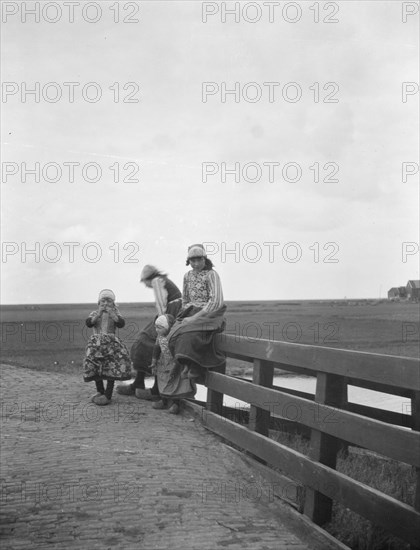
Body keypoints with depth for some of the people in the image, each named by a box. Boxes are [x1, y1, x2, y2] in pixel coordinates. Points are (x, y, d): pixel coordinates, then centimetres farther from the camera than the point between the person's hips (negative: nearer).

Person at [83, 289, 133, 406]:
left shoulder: (114, 314, 9)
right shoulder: (94, 314, 10)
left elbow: (121, 324, -11)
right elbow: (89, 323, -11)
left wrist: (111, 313, -22)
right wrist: (99, 314, -23)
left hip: (111, 343, -1)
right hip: (96, 343, 1)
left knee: (112, 368, -11)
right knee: (95, 368, 0)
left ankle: (108, 395, -5)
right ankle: (100, 391, 20)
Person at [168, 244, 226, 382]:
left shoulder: (211, 274, -7)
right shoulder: (187, 276, 13)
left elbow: (216, 301, -17)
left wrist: (195, 317, -19)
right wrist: (185, 316, 4)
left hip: (208, 314, -6)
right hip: (191, 314, 6)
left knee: (191, 333, -35)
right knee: (175, 334, -25)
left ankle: (194, 366, -20)